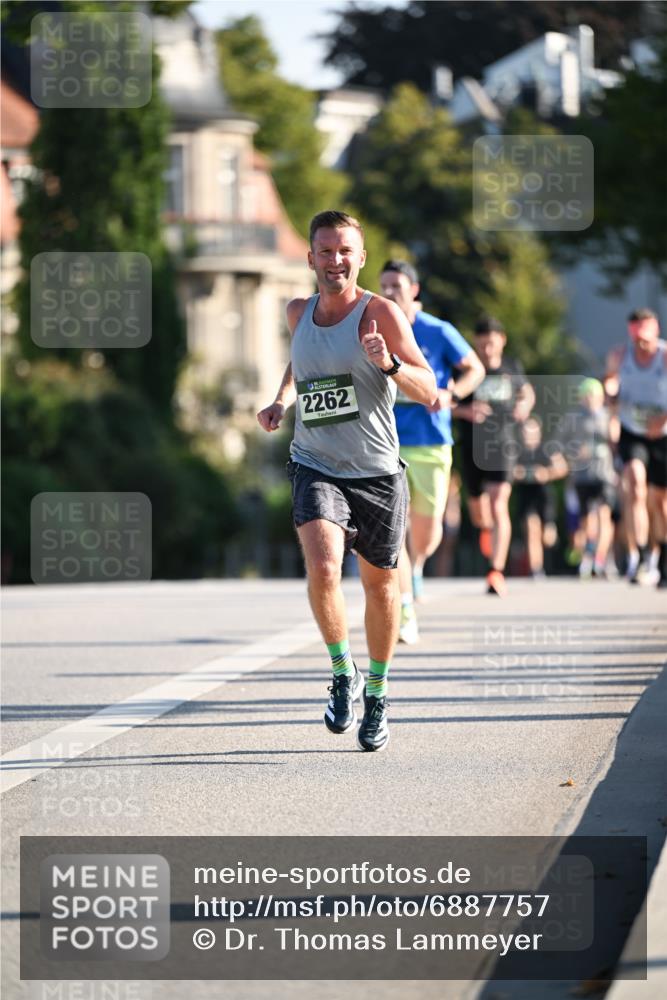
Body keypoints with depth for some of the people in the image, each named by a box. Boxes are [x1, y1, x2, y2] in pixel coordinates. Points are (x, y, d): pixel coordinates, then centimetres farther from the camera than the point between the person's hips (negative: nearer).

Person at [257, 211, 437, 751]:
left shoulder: (380, 313, -9)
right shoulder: (299, 313, 5)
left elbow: (429, 392, -13)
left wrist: (389, 364, -31)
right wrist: (281, 400, 12)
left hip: (378, 472, -1)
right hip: (315, 467, 1)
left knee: (380, 585, 11)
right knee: (322, 569, -23)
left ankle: (376, 695, 32)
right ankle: (343, 674, -2)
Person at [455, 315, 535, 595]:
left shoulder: (512, 368, 4)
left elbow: (527, 392, 23)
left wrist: (525, 405, 0)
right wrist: (464, 411, -21)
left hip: (502, 444, -1)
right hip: (472, 447, 1)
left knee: (499, 506, -16)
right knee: (478, 514, 13)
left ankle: (496, 572, -18)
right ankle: (487, 528, 52)